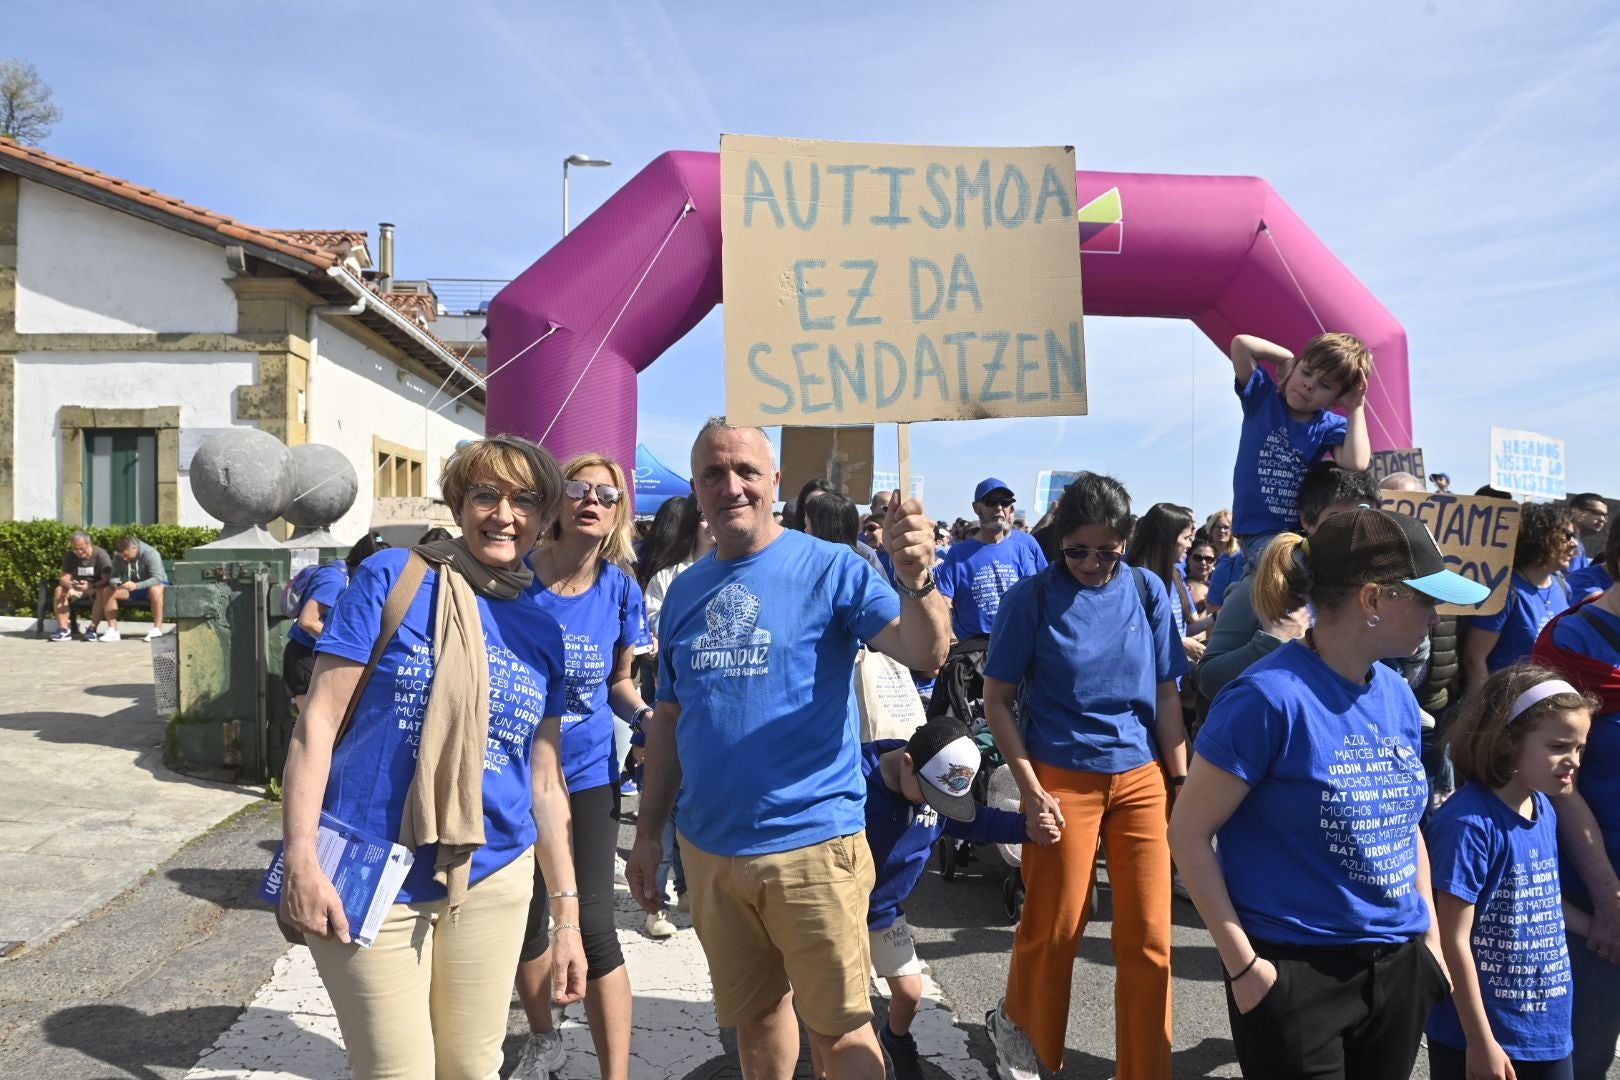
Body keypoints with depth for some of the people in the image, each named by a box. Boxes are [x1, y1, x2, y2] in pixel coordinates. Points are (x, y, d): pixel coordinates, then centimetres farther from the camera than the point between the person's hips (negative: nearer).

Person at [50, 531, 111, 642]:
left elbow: (106, 579, -22)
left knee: (102, 591, -37)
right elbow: (64, 577, -9)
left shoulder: (101, 555, -16)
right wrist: (70, 584, -34)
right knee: (60, 590, -25)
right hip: (77, 588, 4)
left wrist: (91, 586, -42)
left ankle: (92, 629, -32)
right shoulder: (69, 556, -3)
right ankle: (63, 630, -27)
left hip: (96, 587, -4)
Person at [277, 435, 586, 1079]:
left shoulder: (543, 633, 7)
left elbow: (544, 784, 10)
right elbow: (318, 720, -7)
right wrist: (300, 857, -15)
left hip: (493, 881, 4)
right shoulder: (393, 578, -6)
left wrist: (567, 914, 10)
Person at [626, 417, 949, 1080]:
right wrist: (648, 831, 10)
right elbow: (669, 719, 13)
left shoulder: (829, 568, -8)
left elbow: (926, 654, -20)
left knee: (839, 1025, 6)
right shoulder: (685, 591, 8)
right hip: (709, 848, 5)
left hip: (811, 844, -5)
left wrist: (916, 578, -40)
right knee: (753, 1013, 20)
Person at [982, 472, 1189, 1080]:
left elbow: (1166, 696, 7)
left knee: (1149, 937, 4)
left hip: (1142, 778, 3)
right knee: (1055, 926, 8)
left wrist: (1182, 781, 3)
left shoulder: (1147, 591, 3)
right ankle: (1018, 1026, 37)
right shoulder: (1031, 597, -6)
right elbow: (997, 701, -4)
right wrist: (1030, 788, -10)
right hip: (1063, 778, -3)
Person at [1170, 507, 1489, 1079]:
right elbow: (1189, 833, -16)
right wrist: (1243, 965, -15)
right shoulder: (1270, 698, -20)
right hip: (1295, 972, -7)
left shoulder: (1396, 695, 3)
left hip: (1399, 966, 7)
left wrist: (1431, 937, 10)